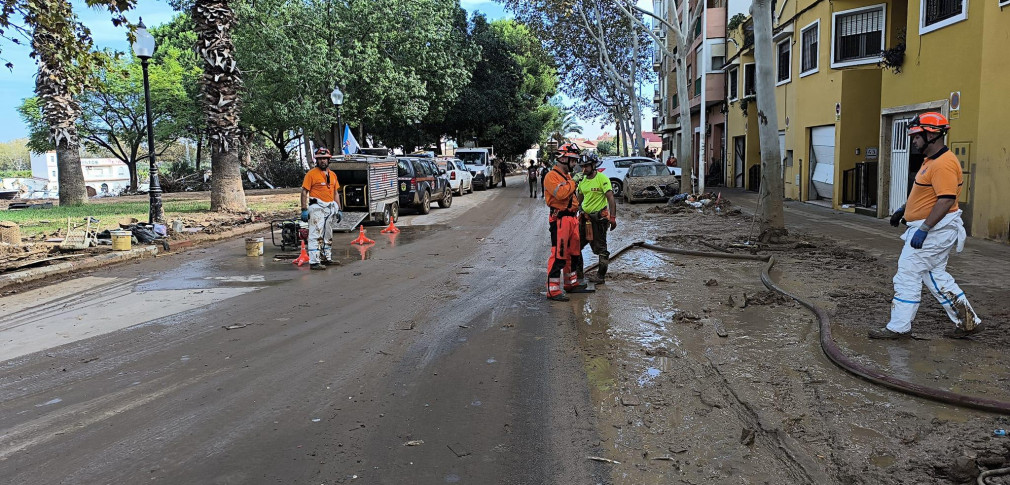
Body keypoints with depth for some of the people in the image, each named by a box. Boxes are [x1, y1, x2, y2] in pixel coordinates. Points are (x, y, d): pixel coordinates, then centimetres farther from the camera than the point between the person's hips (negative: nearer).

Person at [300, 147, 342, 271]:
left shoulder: (332, 175, 14)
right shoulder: (311, 174, -6)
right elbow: (304, 192, -8)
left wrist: (339, 210, 16)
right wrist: (304, 210, -15)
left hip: (331, 208, 7)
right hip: (317, 208, -7)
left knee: (328, 235, 16)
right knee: (315, 235, -11)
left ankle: (326, 258, 28)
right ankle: (314, 262, -12)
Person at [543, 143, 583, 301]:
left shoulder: (567, 176, 19)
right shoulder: (552, 176, -11)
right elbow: (561, 194, -26)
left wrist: (577, 213, 20)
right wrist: (573, 183, -11)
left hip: (571, 218, 10)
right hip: (560, 219, -10)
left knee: (573, 253, 18)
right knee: (558, 254, -10)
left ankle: (571, 283, 33)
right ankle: (553, 290, -8)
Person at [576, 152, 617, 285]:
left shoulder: (602, 179, -13)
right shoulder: (582, 180, 10)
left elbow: (611, 199, -17)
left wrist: (612, 217, -22)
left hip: (599, 217, -8)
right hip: (585, 217, 8)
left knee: (600, 248, 1)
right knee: (576, 245, 11)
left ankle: (601, 276, 9)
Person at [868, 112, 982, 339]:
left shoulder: (944, 164, -21)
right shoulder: (931, 160, 14)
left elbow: (946, 200, -27)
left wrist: (924, 230, -28)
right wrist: (904, 209, 23)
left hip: (934, 229, -11)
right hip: (930, 228, 11)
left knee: (907, 275, -5)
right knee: (935, 276, 16)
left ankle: (899, 327, 3)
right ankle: (968, 321, 24)